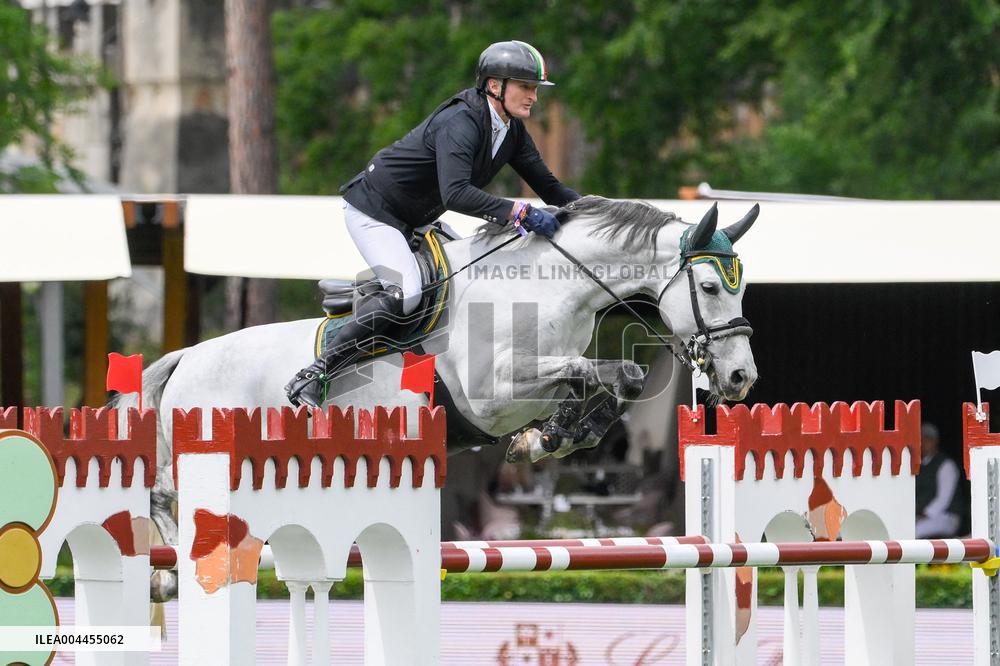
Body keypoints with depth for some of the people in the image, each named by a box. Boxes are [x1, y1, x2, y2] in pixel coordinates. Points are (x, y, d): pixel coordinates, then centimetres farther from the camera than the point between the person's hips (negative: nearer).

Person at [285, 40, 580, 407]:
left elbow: (547, 186, 8)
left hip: (414, 221, 10)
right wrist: (519, 212, -46)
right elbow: (455, 194, -42)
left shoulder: (510, 129, 1)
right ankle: (311, 377, -28)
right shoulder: (459, 123, -28)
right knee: (404, 294, -28)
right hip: (372, 209, -10)